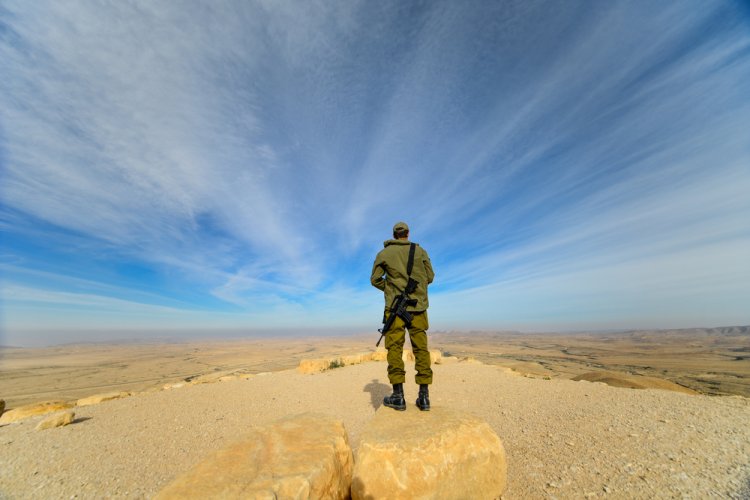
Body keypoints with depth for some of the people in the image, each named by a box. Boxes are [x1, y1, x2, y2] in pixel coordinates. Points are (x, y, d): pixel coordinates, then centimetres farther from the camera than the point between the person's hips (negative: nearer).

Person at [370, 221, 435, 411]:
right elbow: (430, 277, 8)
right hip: (418, 305, 2)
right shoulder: (420, 251, 6)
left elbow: (375, 279, 3)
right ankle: (424, 396, 9)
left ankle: (398, 396, 5)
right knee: (421, 348, 6)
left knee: (395, 348, 3)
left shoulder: (384, 253, 4)